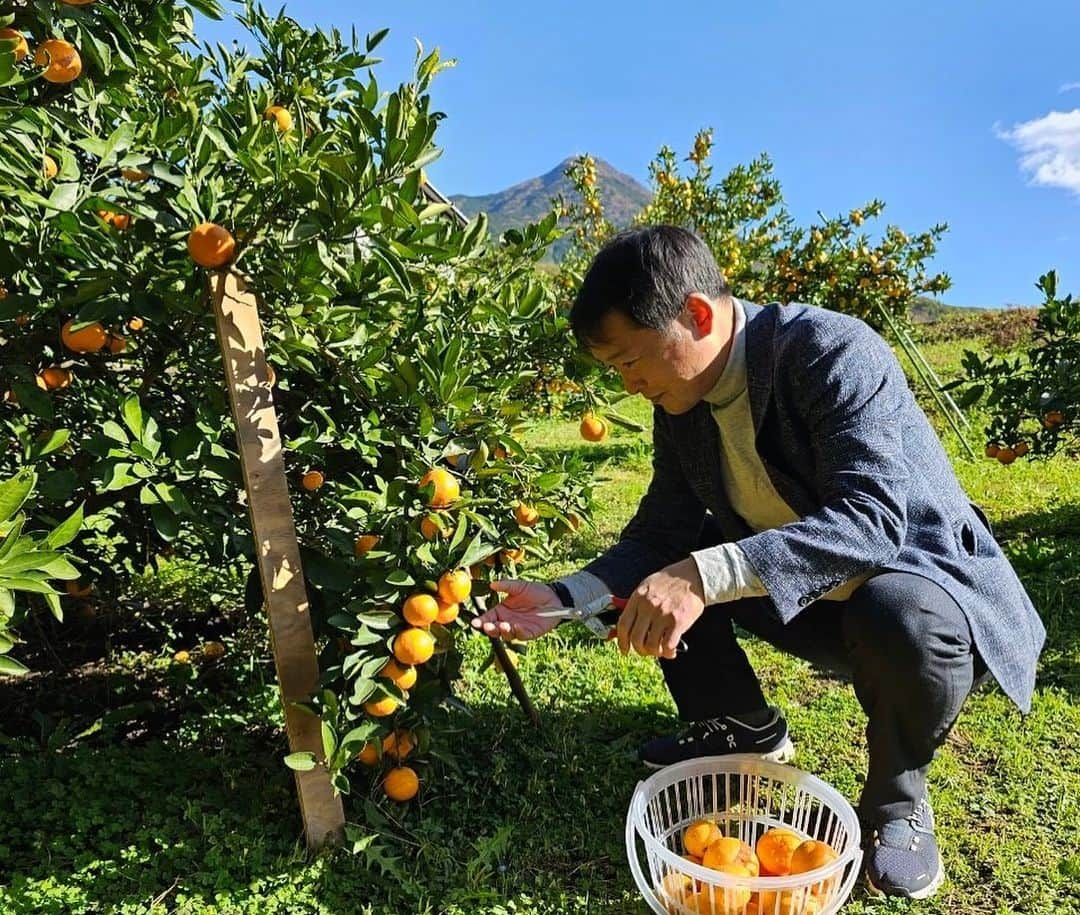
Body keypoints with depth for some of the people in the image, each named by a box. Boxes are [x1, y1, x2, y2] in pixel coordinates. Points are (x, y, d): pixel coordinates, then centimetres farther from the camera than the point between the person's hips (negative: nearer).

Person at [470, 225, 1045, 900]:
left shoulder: (833, 349, -26)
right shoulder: (681, 399, -6)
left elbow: (872, 520, -37)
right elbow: (663, 533, -2)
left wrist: (705, 576, -48)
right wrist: (563, 599, -16)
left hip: (920, 576, -5)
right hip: (797, 593, 6)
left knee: (900, 617, -37)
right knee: (660, 576, -5)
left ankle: (897, 795, -3)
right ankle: (744, 726, 17)